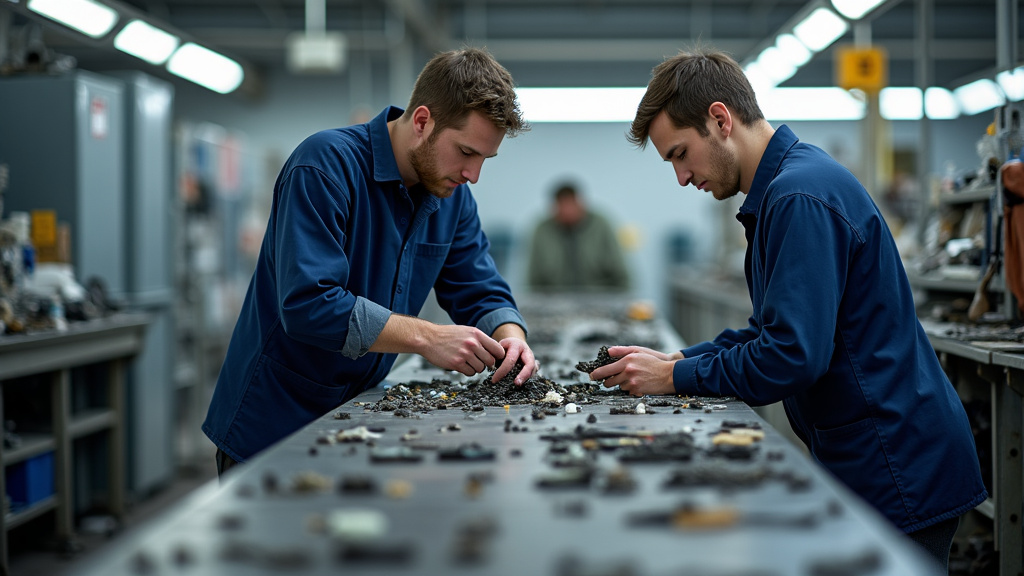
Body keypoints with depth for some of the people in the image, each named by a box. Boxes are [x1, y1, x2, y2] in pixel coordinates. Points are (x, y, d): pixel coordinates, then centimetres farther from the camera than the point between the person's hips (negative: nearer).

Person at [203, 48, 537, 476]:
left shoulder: (453, 196, 3)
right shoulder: (326, 164, -20)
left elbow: (480, 293, 10)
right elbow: (307, 304, -29)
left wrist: (510, 336, -14)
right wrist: (426, 338, -29)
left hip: (357, 418, 7)